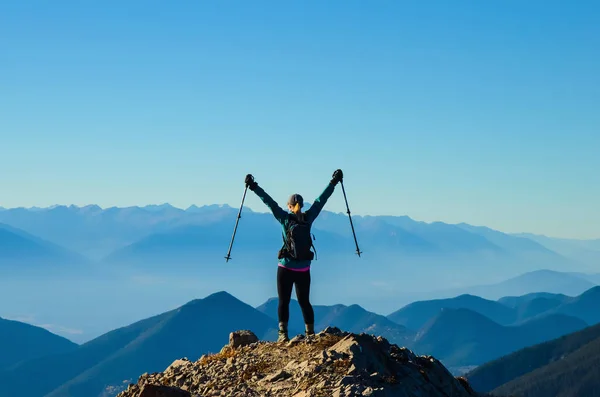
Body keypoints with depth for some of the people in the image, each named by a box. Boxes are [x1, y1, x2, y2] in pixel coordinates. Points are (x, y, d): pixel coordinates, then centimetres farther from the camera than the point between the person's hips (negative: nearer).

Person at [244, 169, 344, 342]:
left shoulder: (285, 219, -7)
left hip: (285, 268, -3)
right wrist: (333, 182, 14)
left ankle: (283, 333, -3)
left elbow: (270, 202, -8)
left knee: (284, 302, 1)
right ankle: (310, 333, 11)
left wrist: (254, 187, -5)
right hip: (304, 270, 3)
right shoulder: (308, 218, -1)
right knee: (304, 302, 10)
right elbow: (320, 200, 6)